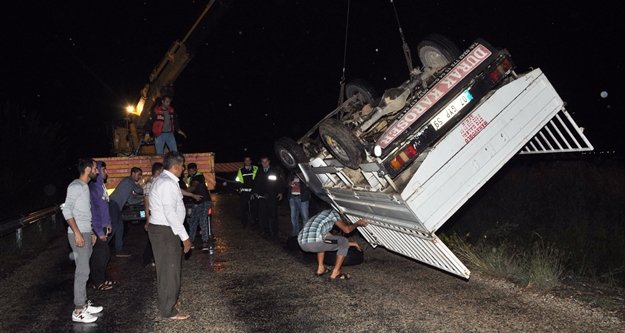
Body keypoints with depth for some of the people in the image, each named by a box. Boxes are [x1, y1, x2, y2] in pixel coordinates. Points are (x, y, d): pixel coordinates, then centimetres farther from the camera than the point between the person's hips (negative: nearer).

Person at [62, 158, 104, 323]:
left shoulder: (85, 186, 16)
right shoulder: (76, 186, -13)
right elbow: (67, 210, -20)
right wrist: (77, 233, -23)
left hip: (86, 233, 9)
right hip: (78, 234, -9)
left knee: (83, 270, 14)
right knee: (82, 272, -7)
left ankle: (83, 303, 22)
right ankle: (78, 311, -1)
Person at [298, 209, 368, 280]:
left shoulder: (321, 217, 37)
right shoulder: (332, 212, 16)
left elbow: (329, 236, 44)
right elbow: (346, 229, 9)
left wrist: (349, 243, 49)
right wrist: (357, 223, 30)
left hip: (302, 244, 8)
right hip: (314, 242, -8)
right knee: (344, 243, 11)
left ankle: (320, 268, 29)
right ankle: (335, 273, 10)